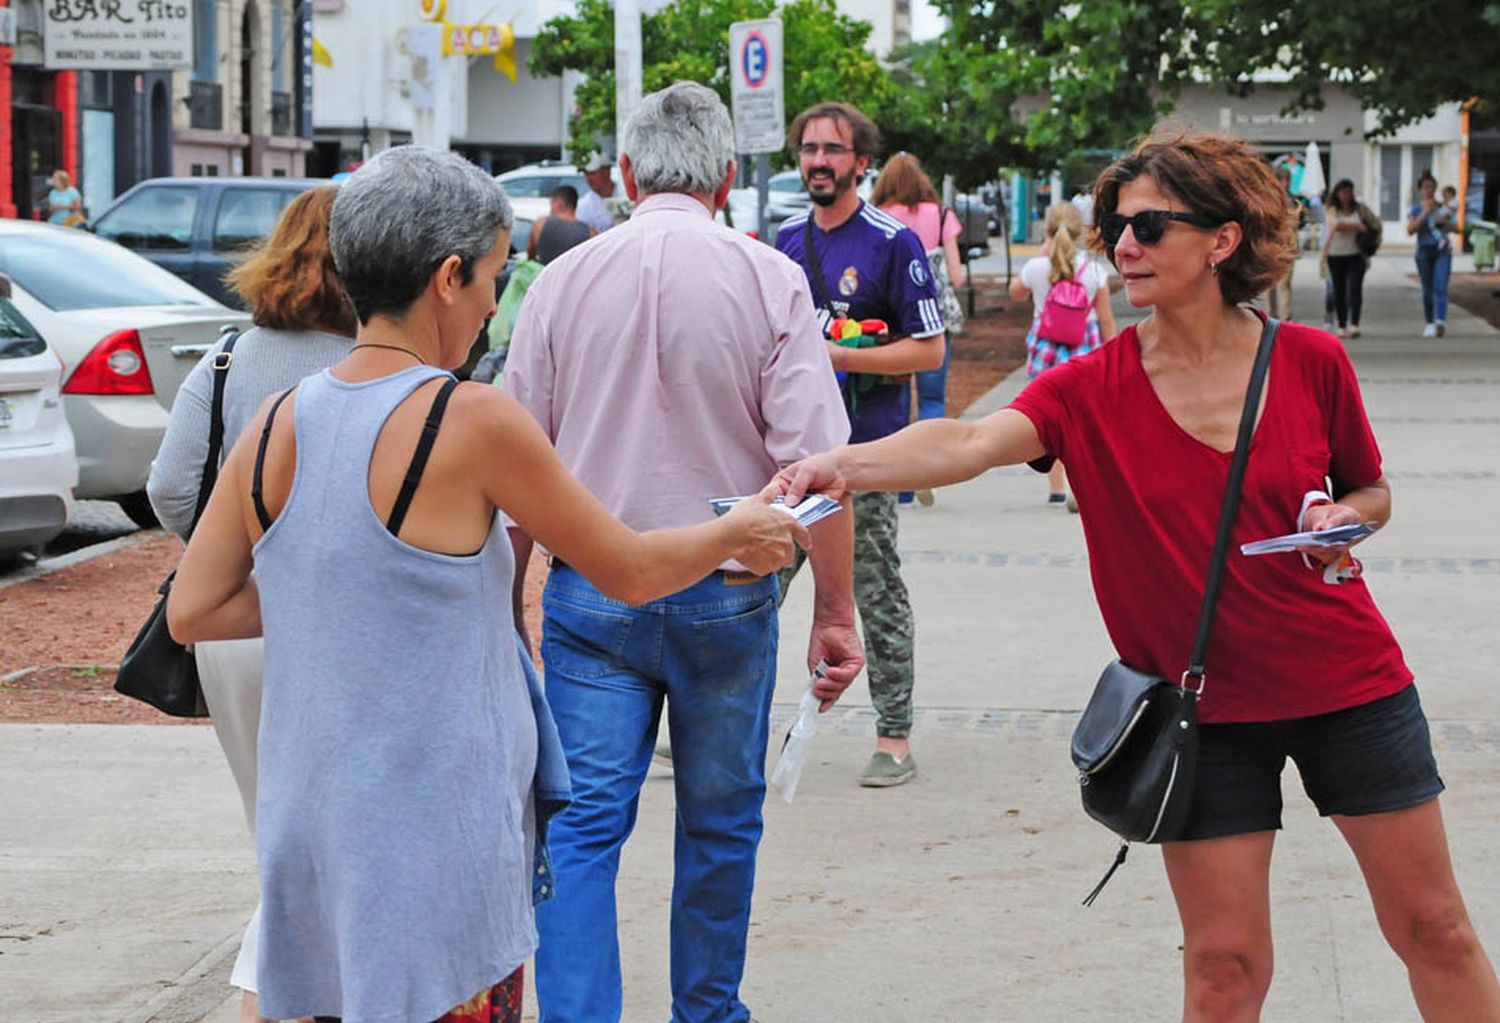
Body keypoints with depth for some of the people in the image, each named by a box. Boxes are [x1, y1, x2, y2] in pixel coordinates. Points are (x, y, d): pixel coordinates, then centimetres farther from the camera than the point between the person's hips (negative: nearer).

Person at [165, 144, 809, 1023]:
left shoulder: (278, 427, 1)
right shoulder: (473, 422, -14)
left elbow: (190, 613, 4)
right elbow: (631, 572, -4)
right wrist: (741, 532, 14)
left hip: (307, 830, 6)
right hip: (435, 842, -6)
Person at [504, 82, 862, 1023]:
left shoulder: (564, 281, 1)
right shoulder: (768, 281, -5)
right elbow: (815, 462, -10)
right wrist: (836, 612, -5)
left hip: (589, 591, 1)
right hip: (727, 592, -1)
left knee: (583, 826, 0)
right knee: (720, 823, 14)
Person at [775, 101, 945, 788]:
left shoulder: (893, 242, -6)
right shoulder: (787, 238, 13)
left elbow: (929, 348, -10)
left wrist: (838, 357, -16)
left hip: (865, 447, -6)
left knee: (877, 594, 0)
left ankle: (894, 738, 6)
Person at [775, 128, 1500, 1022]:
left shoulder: (1311, 362, -6)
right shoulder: (1093, 390, -9)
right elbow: (971, 443, -27)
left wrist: (1345, 517, -13)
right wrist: (843, 465, -45)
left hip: (1348, 681, 1)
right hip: (1207, 707, 0)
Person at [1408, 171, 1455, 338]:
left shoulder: (1442, 207, 8)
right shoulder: (1415, 209, 2)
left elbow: (1452, 228, 17)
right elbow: (1410, 230, -11)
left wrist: (1445, 222, -5)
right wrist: (1424, 213, -16)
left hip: (1442, 251, 0)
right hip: (1424, 250, 0)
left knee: (1440, 286, -14)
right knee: (1427, 289, 7)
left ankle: (1440, 322, -25)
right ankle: (1429, 322, 19)